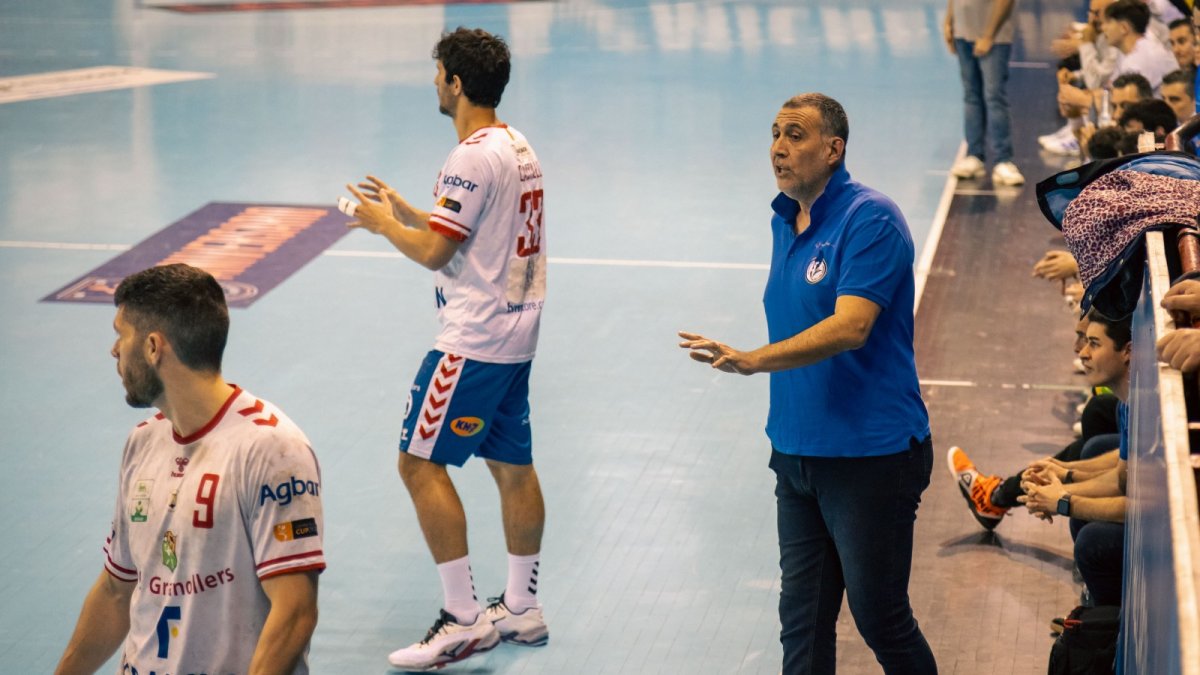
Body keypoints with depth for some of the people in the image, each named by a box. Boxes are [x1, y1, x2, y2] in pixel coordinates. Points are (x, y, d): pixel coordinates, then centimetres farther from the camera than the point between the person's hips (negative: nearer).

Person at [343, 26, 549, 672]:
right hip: (515, 333, 10)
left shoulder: (472, 157, -18)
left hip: (474, 339, -10)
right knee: (512, 466, 14)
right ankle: (521, 608, 22)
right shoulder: (518, 147, 12)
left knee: (421, 462, -6)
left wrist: (382, 224, -1)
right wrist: (405, 211, 21)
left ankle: (464, 619, -6)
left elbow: (434, 252, -18)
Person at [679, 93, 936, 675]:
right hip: (796, 453, 8)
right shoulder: (784, 222, 11)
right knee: (802, 620, 10)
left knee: (880, 616, 2)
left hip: (871, 456, -8)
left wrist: (752, 360, -35)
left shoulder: (871, 220, -15)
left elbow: (850, 327, -27)